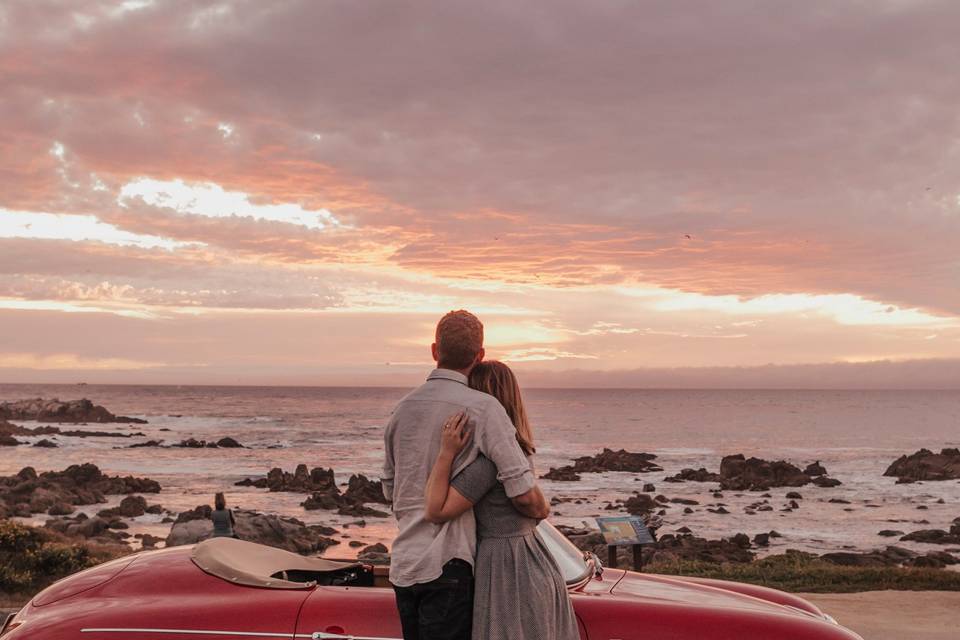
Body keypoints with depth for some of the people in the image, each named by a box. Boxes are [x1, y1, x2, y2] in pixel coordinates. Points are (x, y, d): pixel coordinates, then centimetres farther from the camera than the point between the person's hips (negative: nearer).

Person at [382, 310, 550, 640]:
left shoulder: (403, 408, 10)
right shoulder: (482, 408, -12)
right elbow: (523, 492, -16)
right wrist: (541, 510, 5)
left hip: (402, 566, 7)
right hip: (446, 564, -7)